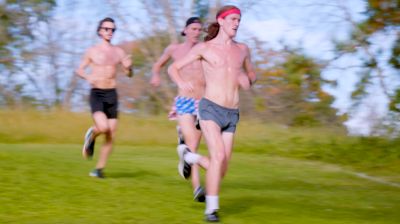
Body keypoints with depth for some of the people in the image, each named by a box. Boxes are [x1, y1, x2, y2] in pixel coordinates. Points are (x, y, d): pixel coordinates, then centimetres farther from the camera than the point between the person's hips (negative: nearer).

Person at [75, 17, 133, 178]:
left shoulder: (118, 52, 8)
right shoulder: (92, 51, 2)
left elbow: (129, 74, 9)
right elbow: (79, 70, 8)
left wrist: (129, 67, -14)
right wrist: (88, 77, -13)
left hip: (112, 94, 3)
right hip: (96, 94, -3)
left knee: (111, 135, 1)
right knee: (103, 127, -25)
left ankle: (99, 168, 13)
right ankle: (91, 135, 10)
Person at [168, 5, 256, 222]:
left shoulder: (242, 49, 12)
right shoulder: (204, 47, 1)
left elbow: (251, 74, 28)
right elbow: (173, 68, 4)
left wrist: (248, 80, 0)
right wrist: (181, 83, -20)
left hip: (231, 115, 5)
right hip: (210, 109, -5)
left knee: (221, 170, 6)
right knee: (219, 156, -25)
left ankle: (188, 156, 36)